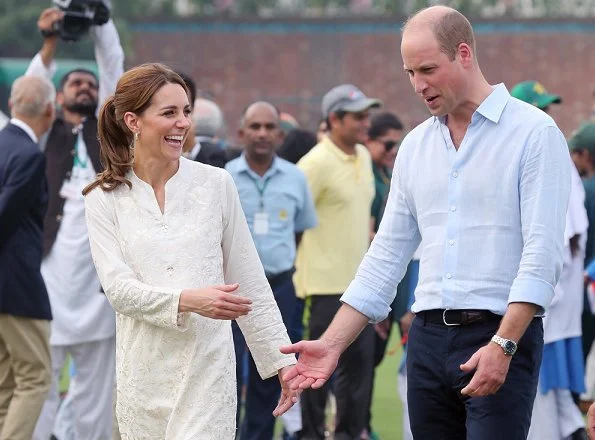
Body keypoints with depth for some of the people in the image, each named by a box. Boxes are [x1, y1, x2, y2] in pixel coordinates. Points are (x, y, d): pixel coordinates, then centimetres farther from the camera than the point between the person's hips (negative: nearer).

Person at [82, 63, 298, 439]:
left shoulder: (216, 185, 3)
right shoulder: (104, 199, 3)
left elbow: (251, 283, 7)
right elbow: (119, 288, -6)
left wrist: (282, 360, 4)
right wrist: (188, 300, -22)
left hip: (207, 369, -1)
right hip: (144, 375, 1)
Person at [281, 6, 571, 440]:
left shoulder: (533, 132, -5)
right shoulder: (416, 146, 14)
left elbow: (542, 253, -13)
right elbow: (387, 256, 15)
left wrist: (503, 345, -22)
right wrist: (332, 345, 6)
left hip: (502, 340, -6)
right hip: (428, 337, 6)